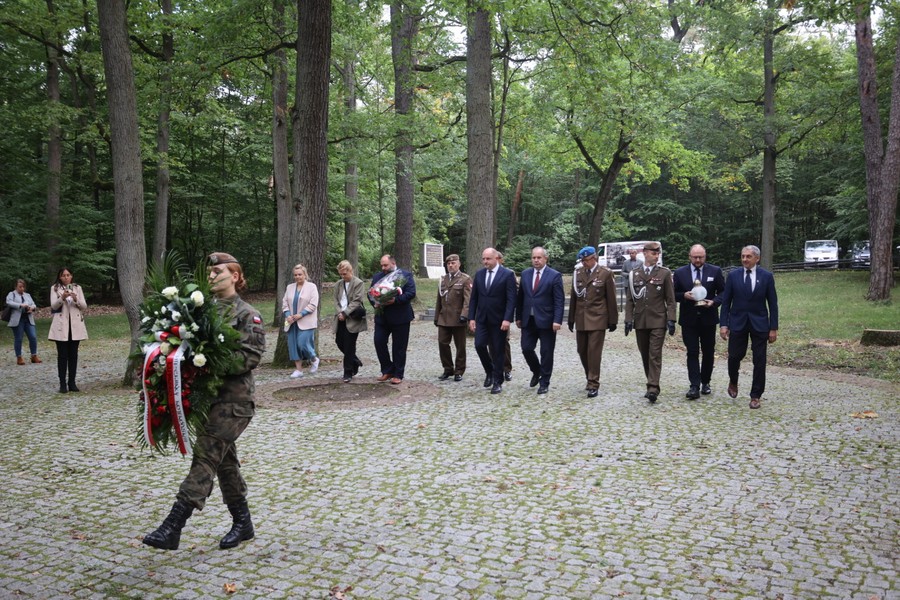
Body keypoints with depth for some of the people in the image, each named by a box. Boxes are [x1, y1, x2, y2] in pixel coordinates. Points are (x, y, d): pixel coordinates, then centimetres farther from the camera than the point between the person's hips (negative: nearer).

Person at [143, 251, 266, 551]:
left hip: (234, 400, -7)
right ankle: (243, 523, 27)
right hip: (208, 395, 7)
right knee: (225, 461, 13)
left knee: (205, 456, -12)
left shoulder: (247, 315, -5)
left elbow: (251, 356, -15)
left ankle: (172, 528, -12)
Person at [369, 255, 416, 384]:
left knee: (399, 347, 2)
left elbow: (411, 293, -12)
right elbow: (370, 293, 13)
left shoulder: (405, 275, -2)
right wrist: (375, 302, -9)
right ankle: (387, 370, 14)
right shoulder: (377, 277, 13)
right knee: (379, 342, -2)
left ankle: (398, 374, 13)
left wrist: (396, 300, -23)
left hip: (400, 317, -4)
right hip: (382, 317, 4)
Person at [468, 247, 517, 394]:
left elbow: (511, 299, -12)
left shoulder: (507, 275, -7)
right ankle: (489, 371, 19)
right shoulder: (479, 274, 7)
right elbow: (473, 298, 9)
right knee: (479, 345, -6)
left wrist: (507, 319, -20)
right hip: (482, 318, 4)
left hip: (499, 320, -4)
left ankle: (497, 382, 13)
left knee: (498, 350, 2)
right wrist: (471, 318, 3)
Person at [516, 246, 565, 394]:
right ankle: (536, 372, 29)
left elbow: (559, 300, -9)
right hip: (528, 320, 4)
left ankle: (544, 382, 15)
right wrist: (518, 317, 10)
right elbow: (520, 297, 13)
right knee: (526, 348, 3)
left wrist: (557, 320, -17)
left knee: (546, 352, 2)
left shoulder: (554, 275, -6)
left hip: (546, 320, -4)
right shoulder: (525, 274, 8)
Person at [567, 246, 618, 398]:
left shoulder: (605, 273, -3)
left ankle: (593, 385, -1)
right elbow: (573, 297, 12)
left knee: (594, 352, -7)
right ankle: (590, 378, 26)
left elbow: (611, 299, -2)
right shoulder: (577, 273, 8)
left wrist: (613, 320, -2)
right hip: (581, 319, 4)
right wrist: (571, 318, 11)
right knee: (582, 351, 9)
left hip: (598, 319, -4)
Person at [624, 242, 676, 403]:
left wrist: (671, 320, -8)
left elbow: (670, 299, 0)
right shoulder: (634, 274, 8)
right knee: (645, 355, 9)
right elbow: (629, 300, 9)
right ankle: (652, 384, 20)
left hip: (658, 321, -3)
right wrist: (628, 320, 1)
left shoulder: (664, 273, 2)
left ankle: (653, 388, -13)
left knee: (655, 354, -10)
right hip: (640, 322, 3)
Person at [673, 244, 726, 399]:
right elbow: (674, 294, 5)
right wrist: (684, 296, -16)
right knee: (692, 353, -5)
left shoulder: (715, 271, 1)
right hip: (689, 319, -1)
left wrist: (714, 302, -15)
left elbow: (723, 292, 3)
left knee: (708, 352, 10)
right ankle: (694, 387, -7)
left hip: (708, 318, 1)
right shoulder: (680, 272, 2)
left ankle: (705, 382, 25)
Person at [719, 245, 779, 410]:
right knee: (734, 356, 2)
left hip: (759, 323, 0)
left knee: (759, 361, 1)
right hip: (738, 322, 0)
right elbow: (726, 302, 2)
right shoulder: (733, 275, 1)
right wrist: (724, 324, -5)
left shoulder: (766, 276, -1)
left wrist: (773, 328, -3)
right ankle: (733, 381, 33)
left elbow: (772, 303, 1)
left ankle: (756, 396, 13)